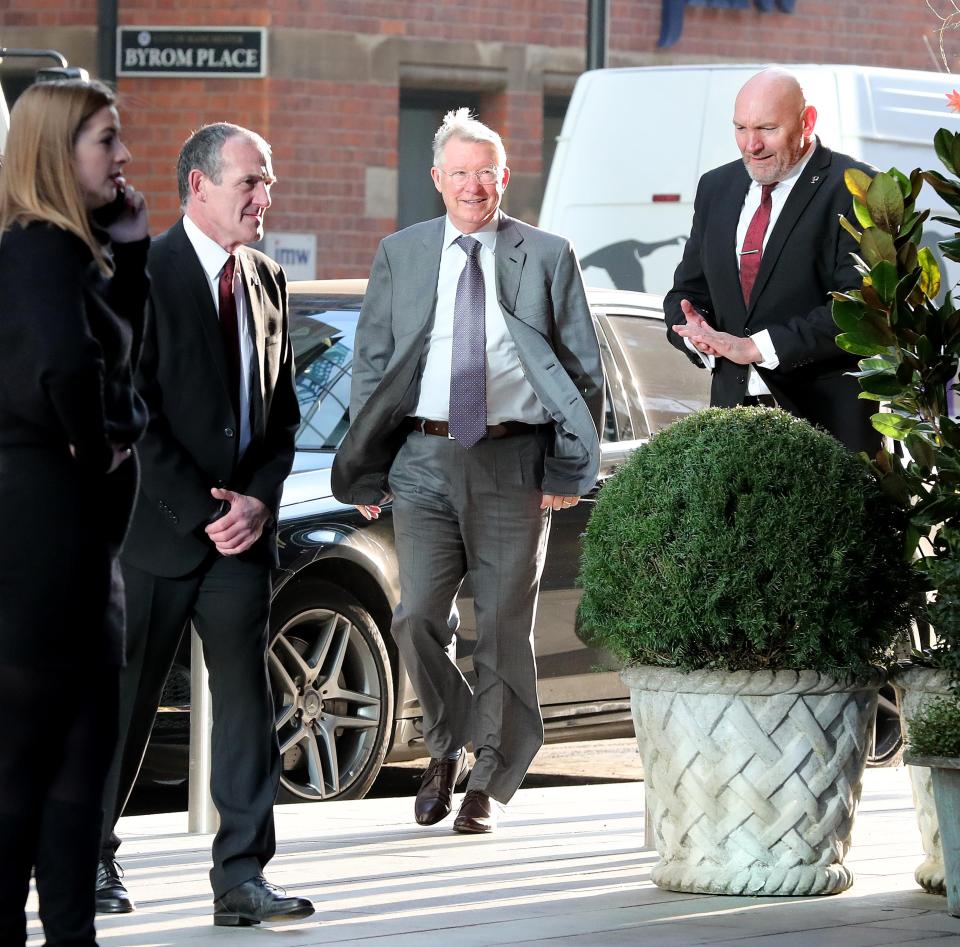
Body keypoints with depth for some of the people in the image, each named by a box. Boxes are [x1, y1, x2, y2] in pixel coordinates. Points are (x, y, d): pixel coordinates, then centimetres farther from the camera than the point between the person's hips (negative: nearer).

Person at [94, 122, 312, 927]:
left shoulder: (267, 281, 12)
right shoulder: (143, 276, -8)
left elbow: (282, 410, 15)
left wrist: (259, 501, -2)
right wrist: (201, 513, -13)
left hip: (241, 526, 5)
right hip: (158, 525, -5)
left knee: (246, 694, 0)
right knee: (128, 695, 4)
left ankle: (242, 875, 1)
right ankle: (91, 854, 19)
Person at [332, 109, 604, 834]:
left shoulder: (547, 257, 6)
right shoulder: (400, 256, 11)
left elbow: (585, 368, 7)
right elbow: (371, 362, 13)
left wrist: (570, 468, -2)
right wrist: (365, 468, 4)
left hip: (514, 460, -1)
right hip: (424, 458, 1)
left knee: (505, 626, 1)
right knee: (418, 619, -7)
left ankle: (491, 783, 12)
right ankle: (447, 748, 17)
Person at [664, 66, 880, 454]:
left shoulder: (853, 190, -6)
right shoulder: (716, 187, 15)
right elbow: (688, 291, 19)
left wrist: (758, 347, -19)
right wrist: (695, 331, -6)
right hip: (732, 409, 5)